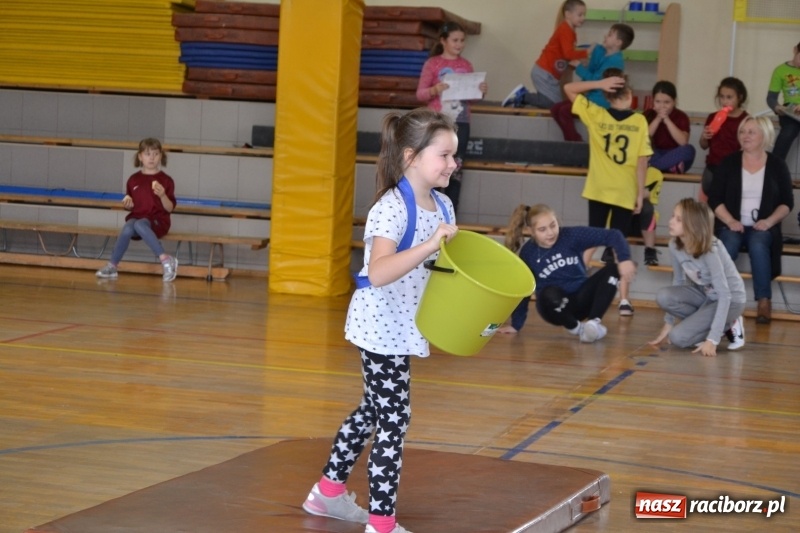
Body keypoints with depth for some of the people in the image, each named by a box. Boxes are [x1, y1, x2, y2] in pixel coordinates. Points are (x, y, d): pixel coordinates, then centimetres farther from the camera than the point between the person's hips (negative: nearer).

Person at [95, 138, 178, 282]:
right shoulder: (134, 180, 11)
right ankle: (112, 267, -25)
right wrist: (127, 203, -4)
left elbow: (169, 208, -1)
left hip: (157, 220, -3)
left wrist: (162, 195, -18)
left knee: (140, 225, -38)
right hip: (136, 217, 3)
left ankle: (166, 260, -34)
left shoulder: (166, 180, 3)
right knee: (127, 229, -33)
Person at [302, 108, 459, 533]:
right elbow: (378, 273, -37)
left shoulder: (442, 206, 3)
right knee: (393, 419, -4)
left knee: (375, 410, 20)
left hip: (402, 327, 9)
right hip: (381, 326, -9)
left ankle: (329, 490, 37)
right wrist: (430, 245, -43)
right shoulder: (392, 208, -23)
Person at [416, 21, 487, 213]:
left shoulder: (466, 65, 11)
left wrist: (480, 92, -6)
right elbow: (420, 94, -2)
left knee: (456, 171, 4)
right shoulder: (432, 64, -1)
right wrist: (434, 90, -22)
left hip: (460, 123, 4)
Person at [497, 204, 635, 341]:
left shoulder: (572, 235, -14)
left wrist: (624, 259, -37)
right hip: (557, 306, -2)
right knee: (549, 294, -38)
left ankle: (594, 322, -26)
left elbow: (613, 235, -20)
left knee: (612, 269, -21)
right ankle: (577, 328, -14)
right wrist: (516, 324, -1)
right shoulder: (528, 253, -12)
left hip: (582, 298, 2)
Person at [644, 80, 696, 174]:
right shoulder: (648, 114, 0)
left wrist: (667, 120, -23)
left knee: (689, 150, -31)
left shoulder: (681, 117, -4)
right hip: (655, 156, 1)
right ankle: (671, 167, -36)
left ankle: (650, 167, -33)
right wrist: (657, 119, -20)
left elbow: (683, 142, -21)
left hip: (674, 157, -1)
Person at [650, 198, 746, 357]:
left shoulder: (710, 250, -31)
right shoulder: (675, 245, -12)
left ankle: (728, 327, 1)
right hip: (705, 294, 7)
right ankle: (707, 324, -1)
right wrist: (668, 323, 1)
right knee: (663, 296, -21)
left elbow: (725, 295, -31)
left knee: (678, 337, -21)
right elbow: (678, 281, 2)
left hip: (731, 299, -7)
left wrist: (712, 339, -35)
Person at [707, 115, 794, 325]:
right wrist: (730, 221, -13)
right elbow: (715, 199, 2)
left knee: (758, 245, -34)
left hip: (762, 227, -1)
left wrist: (769, 221, -11)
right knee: (727, 246, -32)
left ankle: (764, 301, -31)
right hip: (732, 225, 1)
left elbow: (787, 202, 6)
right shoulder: (729, 163, 5)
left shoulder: (777, 165, 5)